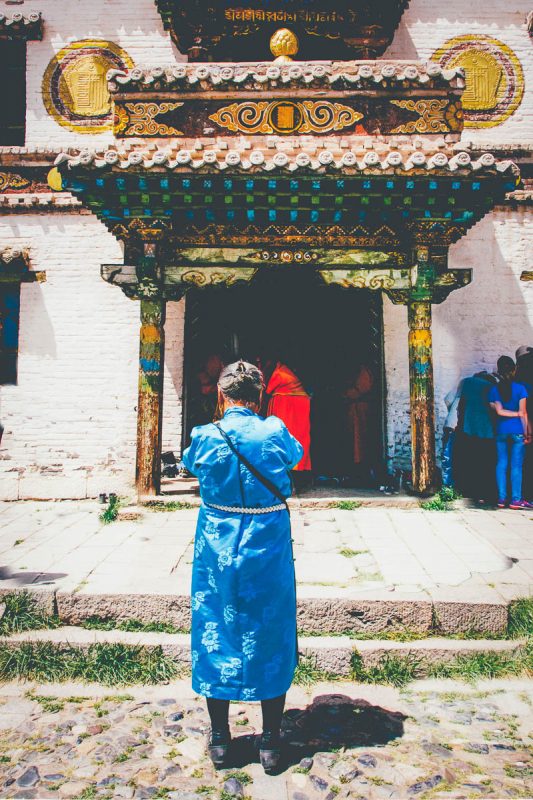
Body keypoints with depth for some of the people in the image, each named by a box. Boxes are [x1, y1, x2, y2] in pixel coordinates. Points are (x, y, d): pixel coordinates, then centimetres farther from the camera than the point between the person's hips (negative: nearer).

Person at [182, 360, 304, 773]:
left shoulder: (205, 437, -9)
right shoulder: (275, 432, -10)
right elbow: (297, 454, 12)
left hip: (217, 546, 1)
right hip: (268, 546, 0)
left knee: (214, 634, 15)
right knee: (269, 634, 13)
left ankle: (220, 738, 27)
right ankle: (271, 740, 24)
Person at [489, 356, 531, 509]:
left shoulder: (494, 390, 2)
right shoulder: (520, 388, -6)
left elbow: (499, 411, -7)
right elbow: (523, 413, -7)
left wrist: (516, 414, 3)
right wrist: (526, 433, -3)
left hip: (500, 431, 3)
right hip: (517, 431, -3)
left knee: (501, 464, 8)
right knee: (516, 465, 1)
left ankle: (502, 498, 9)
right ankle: (516, 499, 3)